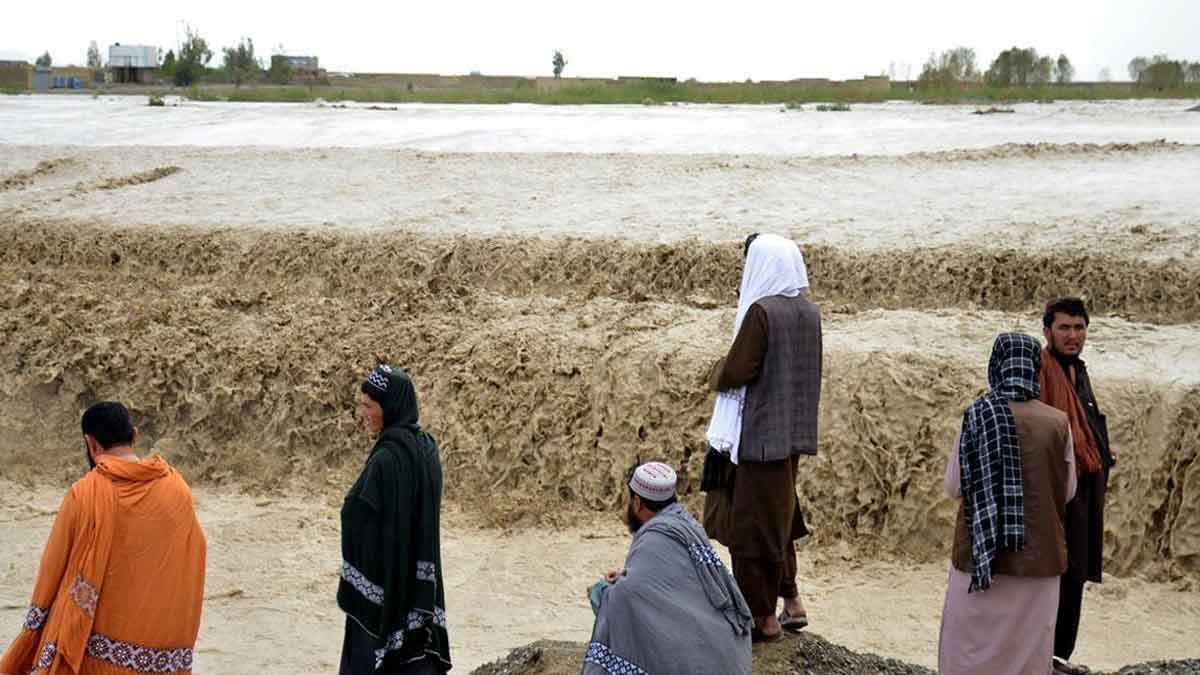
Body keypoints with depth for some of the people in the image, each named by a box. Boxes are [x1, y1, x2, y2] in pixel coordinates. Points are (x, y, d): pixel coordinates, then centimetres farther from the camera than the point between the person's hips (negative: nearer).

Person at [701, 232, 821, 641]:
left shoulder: (762, 310, -17)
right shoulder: (809, 311, 6)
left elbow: (735, 372, -17)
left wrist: (718, 373, 5)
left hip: (760, 432, -8)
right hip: (794, 433, 8)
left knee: (752, 523, 3)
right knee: (780, 516, 22)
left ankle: (765, 618, 9)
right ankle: (791, 602, 27)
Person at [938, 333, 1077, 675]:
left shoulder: (977, 416, -9)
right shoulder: (1057, 423, -5)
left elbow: (954, 486, -4)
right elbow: (1067, 490, 4)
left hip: (982, 553, -1)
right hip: (1038, 556, 1)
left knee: (974, 646, 9)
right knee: (1029, 648, 10)